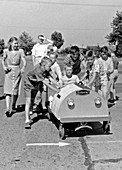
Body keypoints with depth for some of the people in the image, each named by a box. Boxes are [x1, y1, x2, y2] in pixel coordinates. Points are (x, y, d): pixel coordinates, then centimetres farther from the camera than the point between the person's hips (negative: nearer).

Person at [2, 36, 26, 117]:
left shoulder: (20, 51, -2)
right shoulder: (6, 51, 1)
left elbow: (24, 61, -5)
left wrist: (23, 69, -23)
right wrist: (5, 67, -4)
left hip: (17, 72, 0)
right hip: (9, 72, 0)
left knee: (15, 91, 9)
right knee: (8, 91, -9)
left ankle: (13, 106, 28)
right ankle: (8, 109, -12)